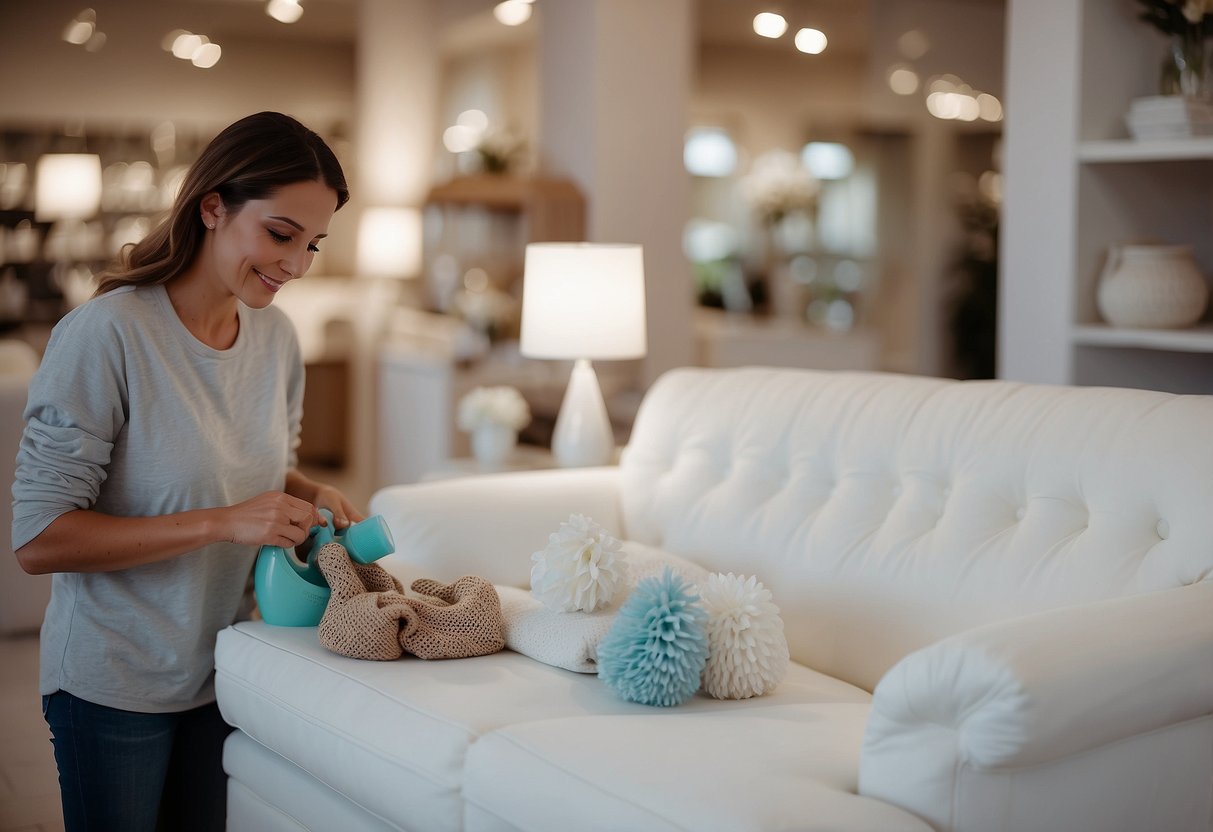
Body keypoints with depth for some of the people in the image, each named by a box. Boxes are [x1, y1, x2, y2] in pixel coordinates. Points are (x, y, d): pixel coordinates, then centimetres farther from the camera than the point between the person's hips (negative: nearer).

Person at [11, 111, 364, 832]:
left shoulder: (277, 337, -1)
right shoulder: (106, 333, -21)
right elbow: (38, 540, -23)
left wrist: (313, 496, -7)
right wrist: (222, 523, -28)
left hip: (225, 671, 6)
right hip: (116, 683, -6)